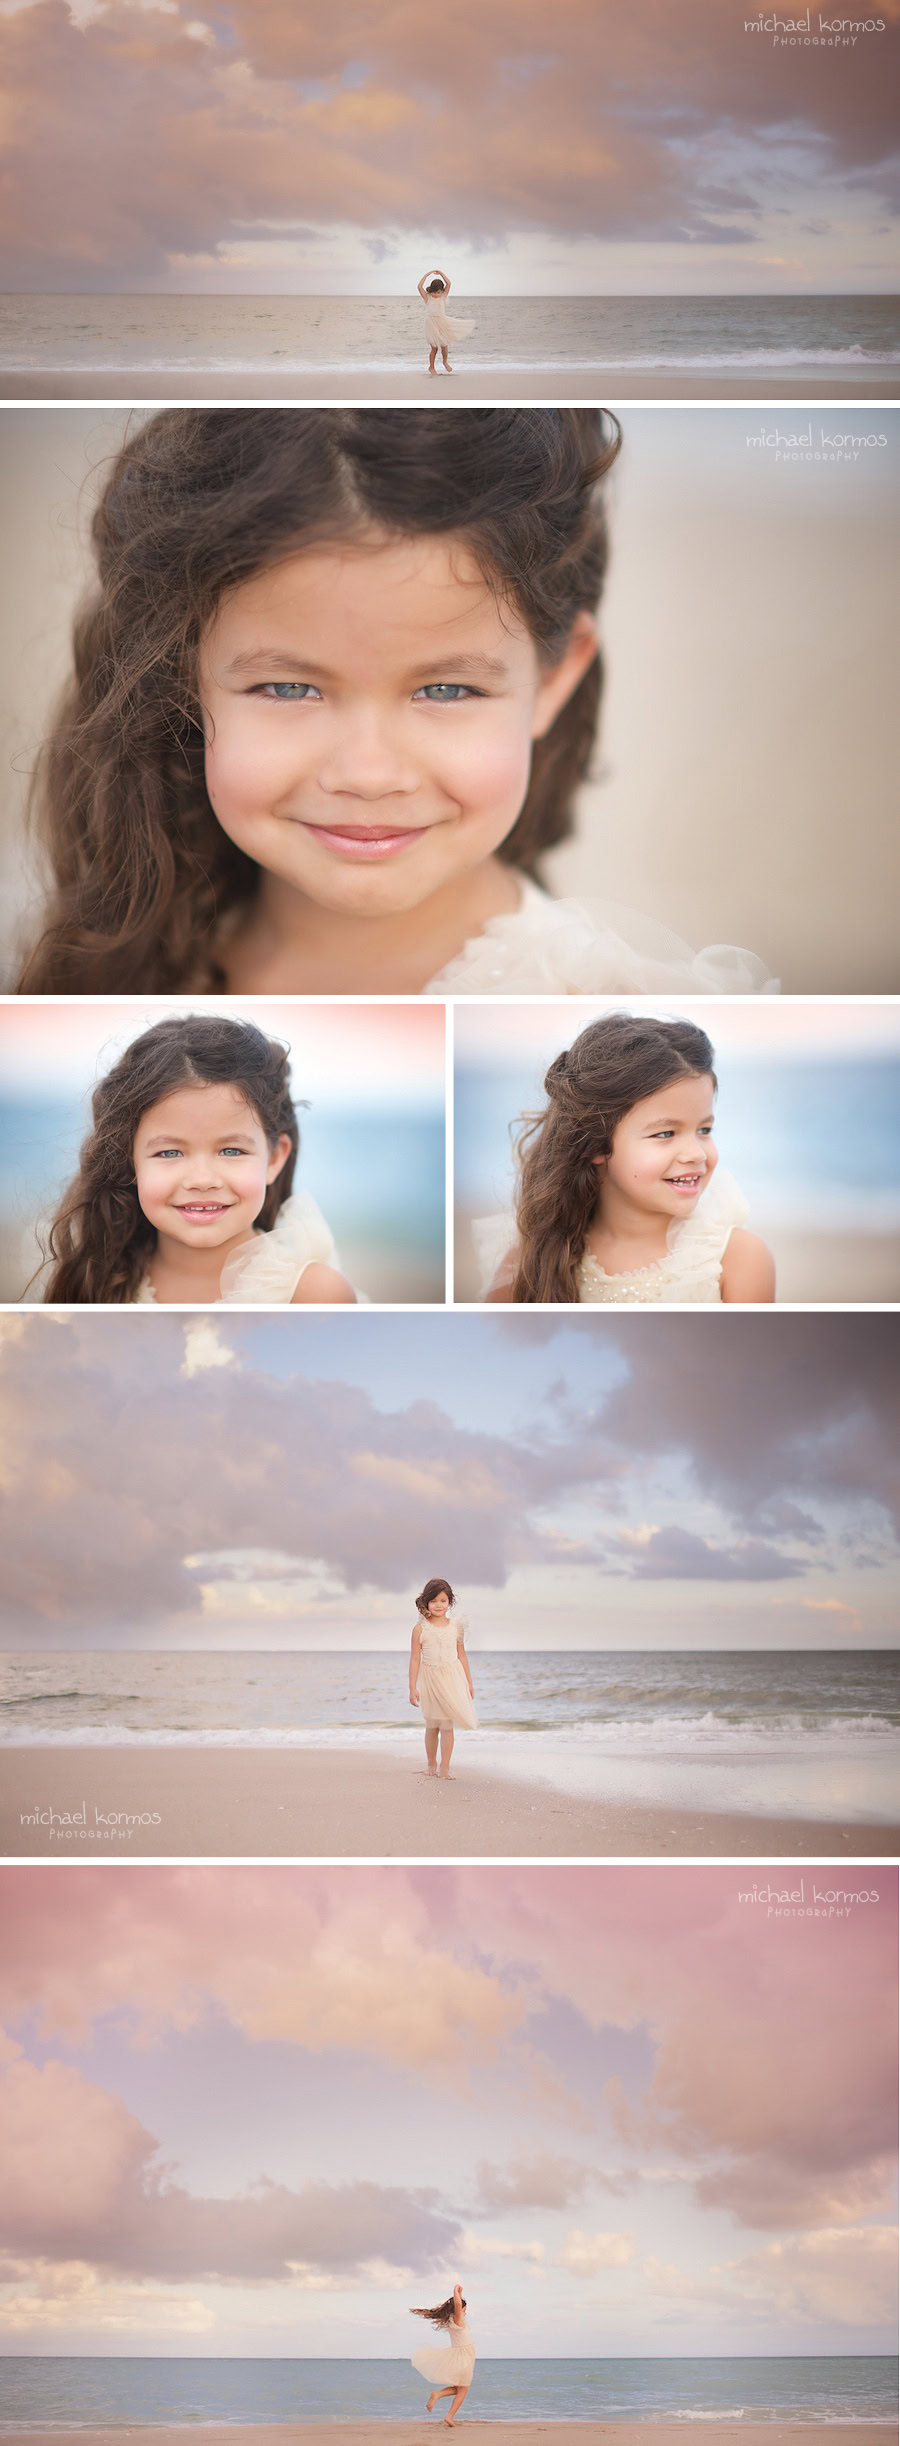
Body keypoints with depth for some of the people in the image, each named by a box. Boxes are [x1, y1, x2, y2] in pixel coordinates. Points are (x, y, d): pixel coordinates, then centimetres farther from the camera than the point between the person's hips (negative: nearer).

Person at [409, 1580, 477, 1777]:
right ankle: (431, 1764, 28)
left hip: (451, 1679, 1)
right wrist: (412, 1688, -6)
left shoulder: (455, 1626, 2)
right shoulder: (420, 1629, -5)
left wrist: (469, 1682, 11)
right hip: (429, 1679, 0)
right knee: (431, 1725, 11)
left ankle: (445, 1767, 2)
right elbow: (415, 1659, -4)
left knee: (447, 1726, -3)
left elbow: (461, 1655, 9)